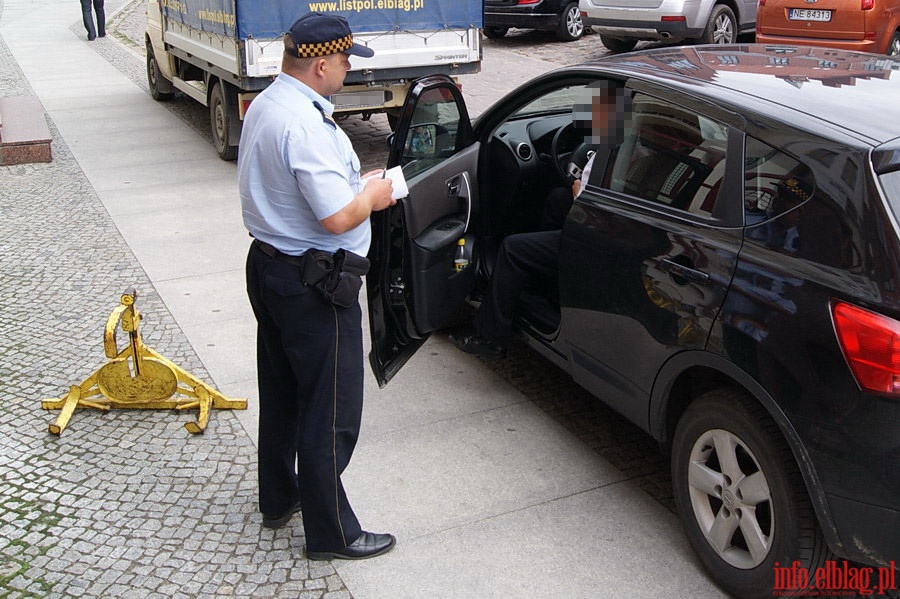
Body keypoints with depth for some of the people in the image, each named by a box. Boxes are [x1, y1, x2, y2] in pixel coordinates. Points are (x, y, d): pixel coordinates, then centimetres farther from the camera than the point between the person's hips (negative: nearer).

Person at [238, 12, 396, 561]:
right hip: (311, 285, -10)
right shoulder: (306, 124, -25)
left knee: (280, 394, 23)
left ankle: (279, 499, 40)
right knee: (331, 415, 3)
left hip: (267, 265, 10)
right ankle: (332, 533, 16)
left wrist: (354, 185, 10)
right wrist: (373, 194, -8)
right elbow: (338, 217, -28)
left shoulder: (264, 105, 8)